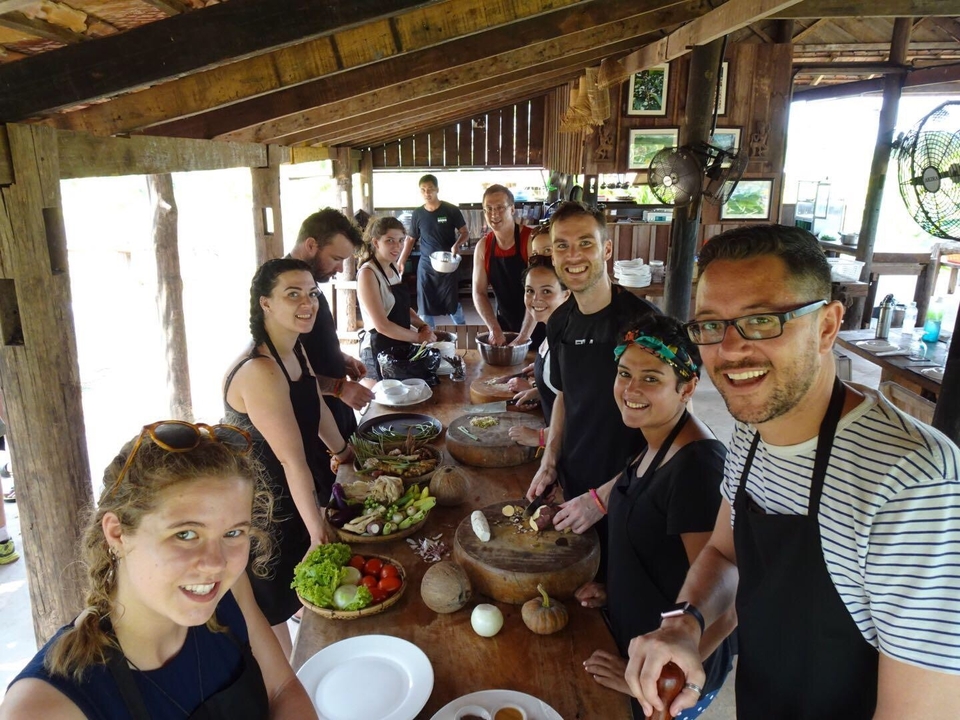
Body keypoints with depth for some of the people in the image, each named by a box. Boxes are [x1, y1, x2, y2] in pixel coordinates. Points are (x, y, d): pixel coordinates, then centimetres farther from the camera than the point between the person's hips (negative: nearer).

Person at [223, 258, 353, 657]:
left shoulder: (296, 351, -2)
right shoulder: (260, 372, -31)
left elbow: (315, 407, 15)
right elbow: (294, 461, -29)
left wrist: (344, 452, 25)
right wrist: (318, 530, -24)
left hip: (292, 497, 9)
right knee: (271, 613, 9)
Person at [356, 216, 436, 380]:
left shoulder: (393, 268, 7)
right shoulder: (368, 273, -18)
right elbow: (382, 325, -23)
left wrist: (422, 326, 0)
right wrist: (418, 337, -16)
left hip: (400, 347, 8)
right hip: (380, 352, -8)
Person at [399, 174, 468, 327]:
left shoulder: (451, 210, -6)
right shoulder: (418, 214, 3)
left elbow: (465, 233, 0)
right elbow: (410, 239, 11)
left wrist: (457, 245, -21)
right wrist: (401, 262, 4)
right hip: (425, 266, 2)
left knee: (452, 302, 6)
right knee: (425, 305, 5)